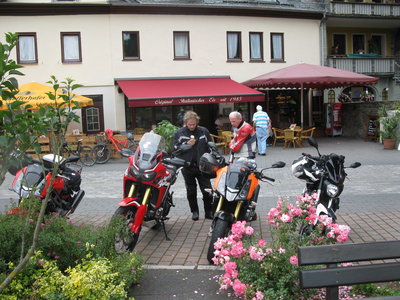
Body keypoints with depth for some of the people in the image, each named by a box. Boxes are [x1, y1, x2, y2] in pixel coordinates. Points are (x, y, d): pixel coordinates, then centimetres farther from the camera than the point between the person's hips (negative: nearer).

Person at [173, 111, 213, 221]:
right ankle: (194, 211, 24)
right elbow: (175, 149, -2)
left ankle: (209, 212, 13)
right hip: (187, 167, 0)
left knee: (207, 190, 0)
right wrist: (187, 144, -15)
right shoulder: (179, 133, 3)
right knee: (191, 191, 10)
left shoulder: (204, 131, 5)